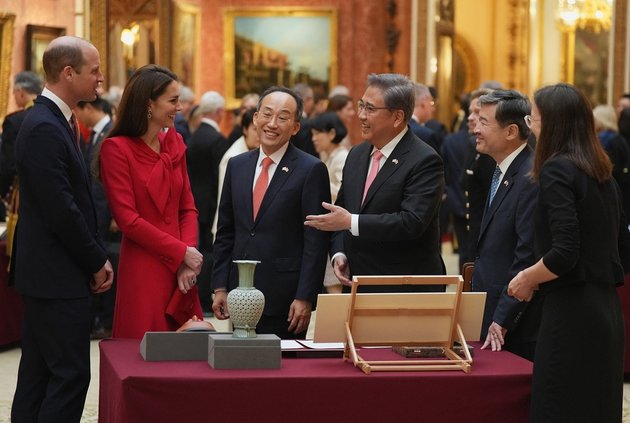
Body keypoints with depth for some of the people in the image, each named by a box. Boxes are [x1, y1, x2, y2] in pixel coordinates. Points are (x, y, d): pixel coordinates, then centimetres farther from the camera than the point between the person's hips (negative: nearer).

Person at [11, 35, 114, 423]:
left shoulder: (51, 122, 13)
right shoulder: (45, 129, -18)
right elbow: (61, 211, -21)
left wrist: (96, 257, 10)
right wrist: (97, 262, -10)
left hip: (47, 274, 10)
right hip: (59, 277, -10)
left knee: (39, 374, 13)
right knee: (71, 374, -6)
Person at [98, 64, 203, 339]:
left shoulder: (174, 143, 11)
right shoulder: (116, 149, -7)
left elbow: (187, 208, 11)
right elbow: (128, 219, -11)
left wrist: (188, 262, -4)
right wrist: (182, 252, -11)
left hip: (180, 272, 5)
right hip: (142, 272, -5)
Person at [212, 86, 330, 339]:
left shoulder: (312, 170, -5)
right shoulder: (237, 166, 11)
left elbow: (316, 242, -8)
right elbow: (225, 232, 14)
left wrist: (305, 298, -13)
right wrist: (220, 287, 7)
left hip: (284, 300, -5)